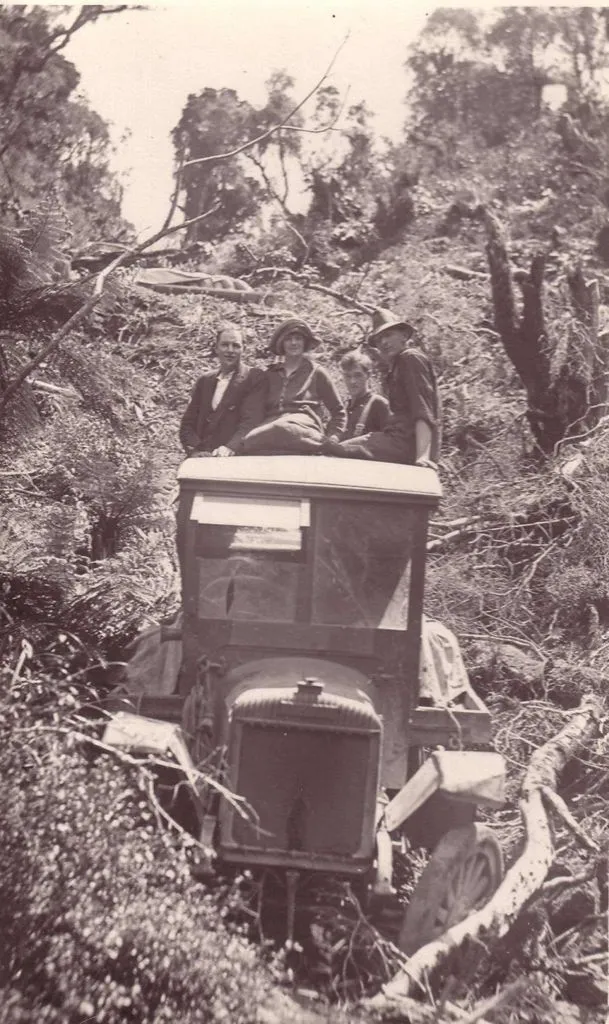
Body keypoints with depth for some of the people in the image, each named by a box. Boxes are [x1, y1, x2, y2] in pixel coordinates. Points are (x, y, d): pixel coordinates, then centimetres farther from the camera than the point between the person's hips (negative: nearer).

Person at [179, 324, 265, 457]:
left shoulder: (254, 377, 4)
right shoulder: (204, 381, 19)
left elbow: (251, 421, -9)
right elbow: (187, 424, 14)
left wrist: (230, 447, -24)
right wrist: (195, 450, -5)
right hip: (202, 460, 4)